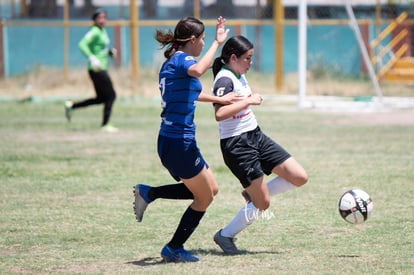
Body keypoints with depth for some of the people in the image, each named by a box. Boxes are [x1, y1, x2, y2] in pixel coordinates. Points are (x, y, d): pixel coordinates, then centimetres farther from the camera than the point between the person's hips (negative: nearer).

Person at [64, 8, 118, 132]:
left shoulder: (103, 31, 15)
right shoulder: (95, 32, -14)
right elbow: (82, 44, -26)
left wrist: (111, 51, 10)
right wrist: (92, 58, -34)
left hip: (101, 69, 10)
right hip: (97, 70, -10)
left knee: (101, 98, 15)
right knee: (111, 95, -5)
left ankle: (71, 105, 19)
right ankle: (105, 125, 2)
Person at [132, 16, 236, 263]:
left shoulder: (171, 62, 16)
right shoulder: (182, 58, -13)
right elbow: (197, 70, -39)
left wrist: (220, 100, 45)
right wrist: (218, 43, -33)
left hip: (169, 140, 9)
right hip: (180, 142, -9)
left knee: (211, 188, 18)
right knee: (204, 198, 6)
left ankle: (149, 193, 15)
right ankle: (174, 249, 14)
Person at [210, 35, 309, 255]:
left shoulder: (240, 75, 9)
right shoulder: (224, 80, -19)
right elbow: (220, 113, -35)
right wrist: (248, 100, -28)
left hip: (256, 137, 9)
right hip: (236, 145, -9)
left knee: (300, 178, 2)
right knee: (263, 205, -6)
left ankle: (253, 193, 19)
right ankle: (226, 235, 13)